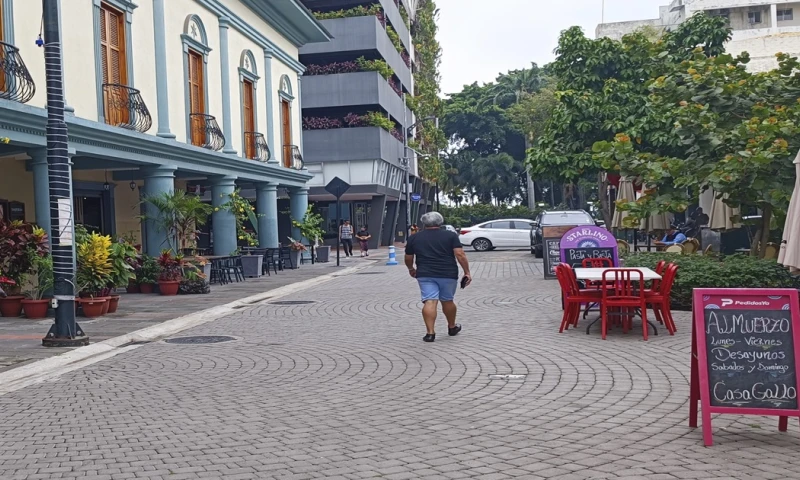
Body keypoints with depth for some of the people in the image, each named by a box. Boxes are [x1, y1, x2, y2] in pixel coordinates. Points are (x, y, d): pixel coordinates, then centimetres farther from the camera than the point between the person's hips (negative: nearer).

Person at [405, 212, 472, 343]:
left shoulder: (414, 238, 9)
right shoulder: (450, 236, 4)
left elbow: (408, 259, 16)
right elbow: (460, 254, -6)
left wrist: (411, 269, 34)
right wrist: (467, 272, -3)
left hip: (425, 274, 0)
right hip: (448, 274, 0)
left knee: (430, 302, -5)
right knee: (447, 301, 15)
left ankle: (430, 332, -14)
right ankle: (452, 327, 30)